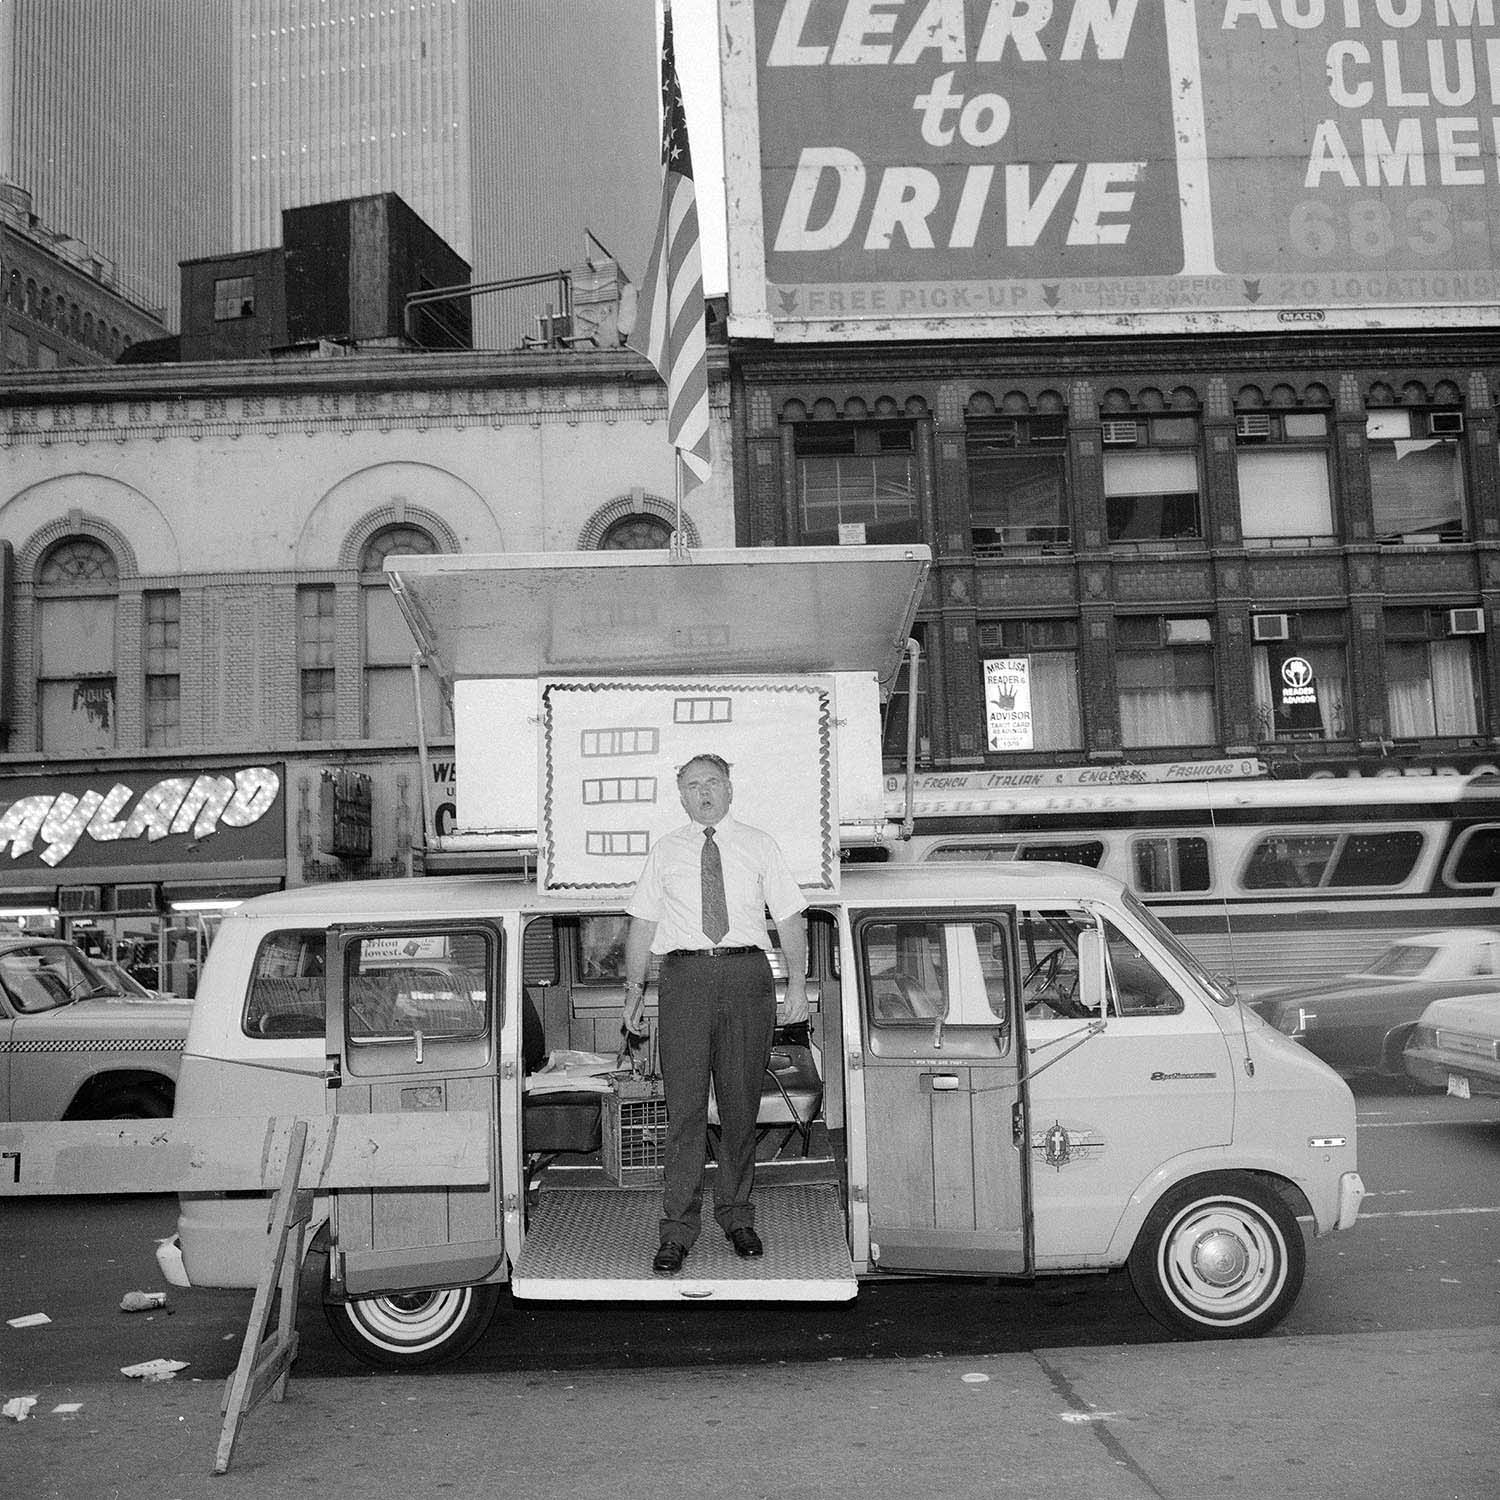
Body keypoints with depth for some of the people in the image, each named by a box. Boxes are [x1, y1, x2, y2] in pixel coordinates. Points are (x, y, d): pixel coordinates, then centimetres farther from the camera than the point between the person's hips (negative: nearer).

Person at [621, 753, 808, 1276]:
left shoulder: (760, 846, 11)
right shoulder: (665, 851, 12)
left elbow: (790, 917, 9)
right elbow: (642, 923, 13)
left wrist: (797, 983, 0)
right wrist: (634, 989, 8)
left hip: (746, 975, 1)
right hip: (684, 974, 0)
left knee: (741, 1104, 5)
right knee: (685, 1106, -4)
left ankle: (737, 1216, 21)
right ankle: (678, 1230, 3)